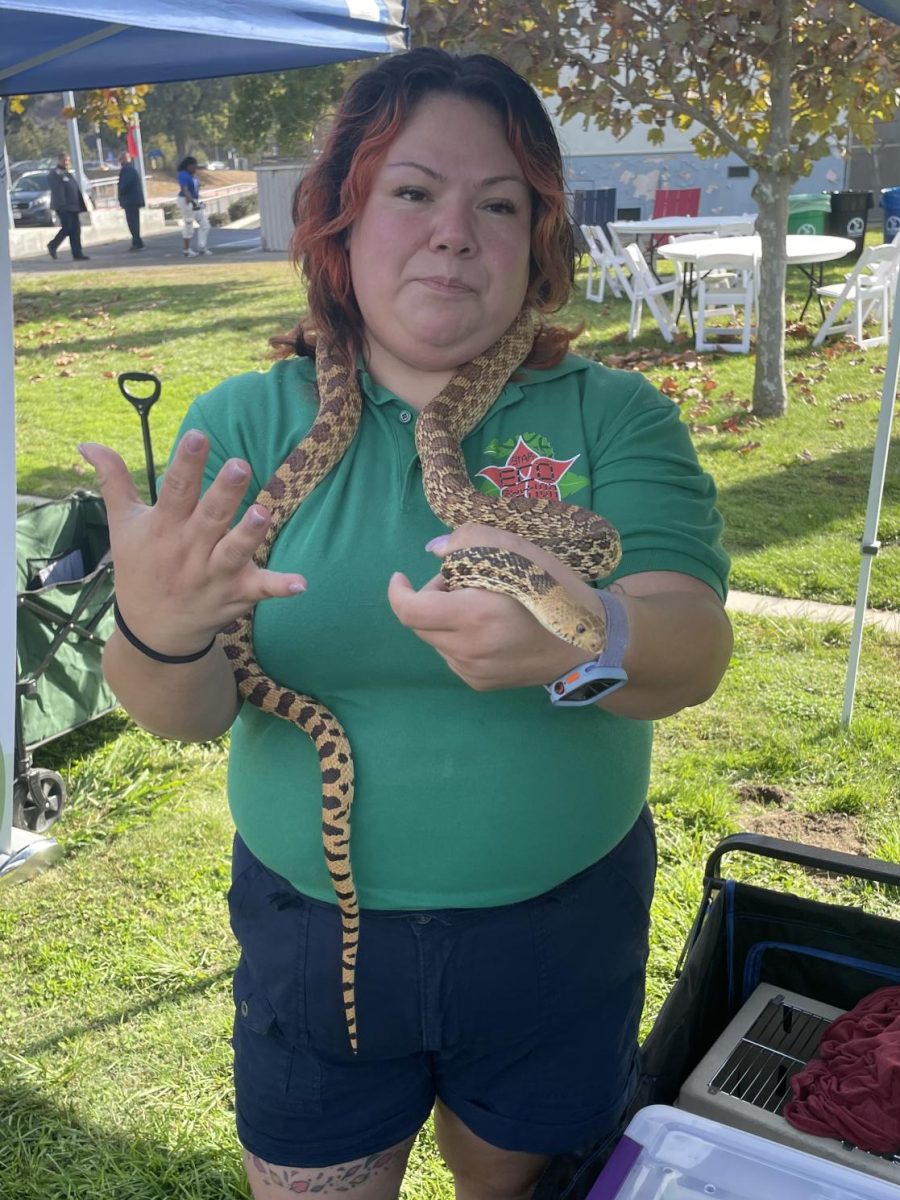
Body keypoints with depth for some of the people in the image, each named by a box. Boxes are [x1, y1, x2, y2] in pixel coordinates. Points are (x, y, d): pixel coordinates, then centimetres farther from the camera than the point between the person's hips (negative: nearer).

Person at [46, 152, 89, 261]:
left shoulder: (69, 174, 22)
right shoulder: (55, 174, -5)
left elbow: (76, 190, 22)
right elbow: (57, 191, -15)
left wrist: (81, 205, 17)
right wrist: (61, 205, -23)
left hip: (73, 206, 8)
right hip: (63, 207, -8)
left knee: (75, 230, 2)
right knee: (67, 228, -10)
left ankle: (78, 254, 1)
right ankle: (52, 245, 10)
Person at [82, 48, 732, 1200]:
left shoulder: (612, 416, -9)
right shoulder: (245, 423, -7)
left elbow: (695, 651, -23)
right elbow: (185, 711, -16)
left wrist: (589, 641, -46)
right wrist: (158, 634, -39)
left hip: (561, 935, 1)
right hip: (311, 930, 0)